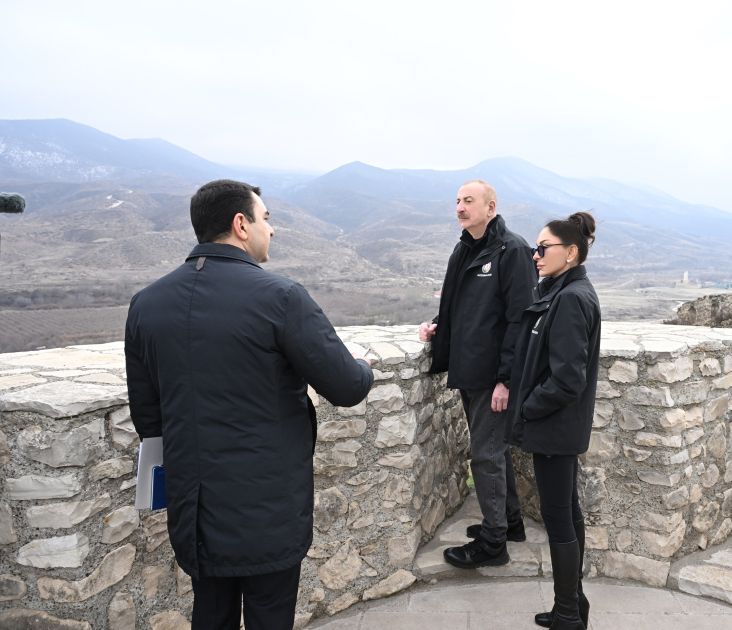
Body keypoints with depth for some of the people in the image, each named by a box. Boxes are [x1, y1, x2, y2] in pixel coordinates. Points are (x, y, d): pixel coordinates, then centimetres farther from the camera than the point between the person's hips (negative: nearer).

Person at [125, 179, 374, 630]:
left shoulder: (146, 302, 0)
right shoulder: (280, 296, -17)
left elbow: (145, 410, 8)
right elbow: (347, 387, -14)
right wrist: (365, 371, 9)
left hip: (192, 508, 5)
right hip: (270, 509, -5)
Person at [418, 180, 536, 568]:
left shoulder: (512, 250, -13)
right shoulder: (464, 249, 12)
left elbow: (519, 318, -18)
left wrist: (507, 378, -20)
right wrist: (437, 326, 2)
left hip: (492, 375, -8)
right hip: (468, 371, 8)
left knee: (486, 454, 0)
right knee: (494, 449, 19)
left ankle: (492, 542, 15)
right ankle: (509, 520, 36)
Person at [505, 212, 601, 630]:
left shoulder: (571, 299, -20)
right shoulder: (563, 292, 9)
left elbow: (566, 379, -24)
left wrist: (527, 409, -12)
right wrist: (531, 407, 11)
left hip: (554, 426, -10)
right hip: (560, 426, 10)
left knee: (558, 519, 2)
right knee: (568, 513, 17)